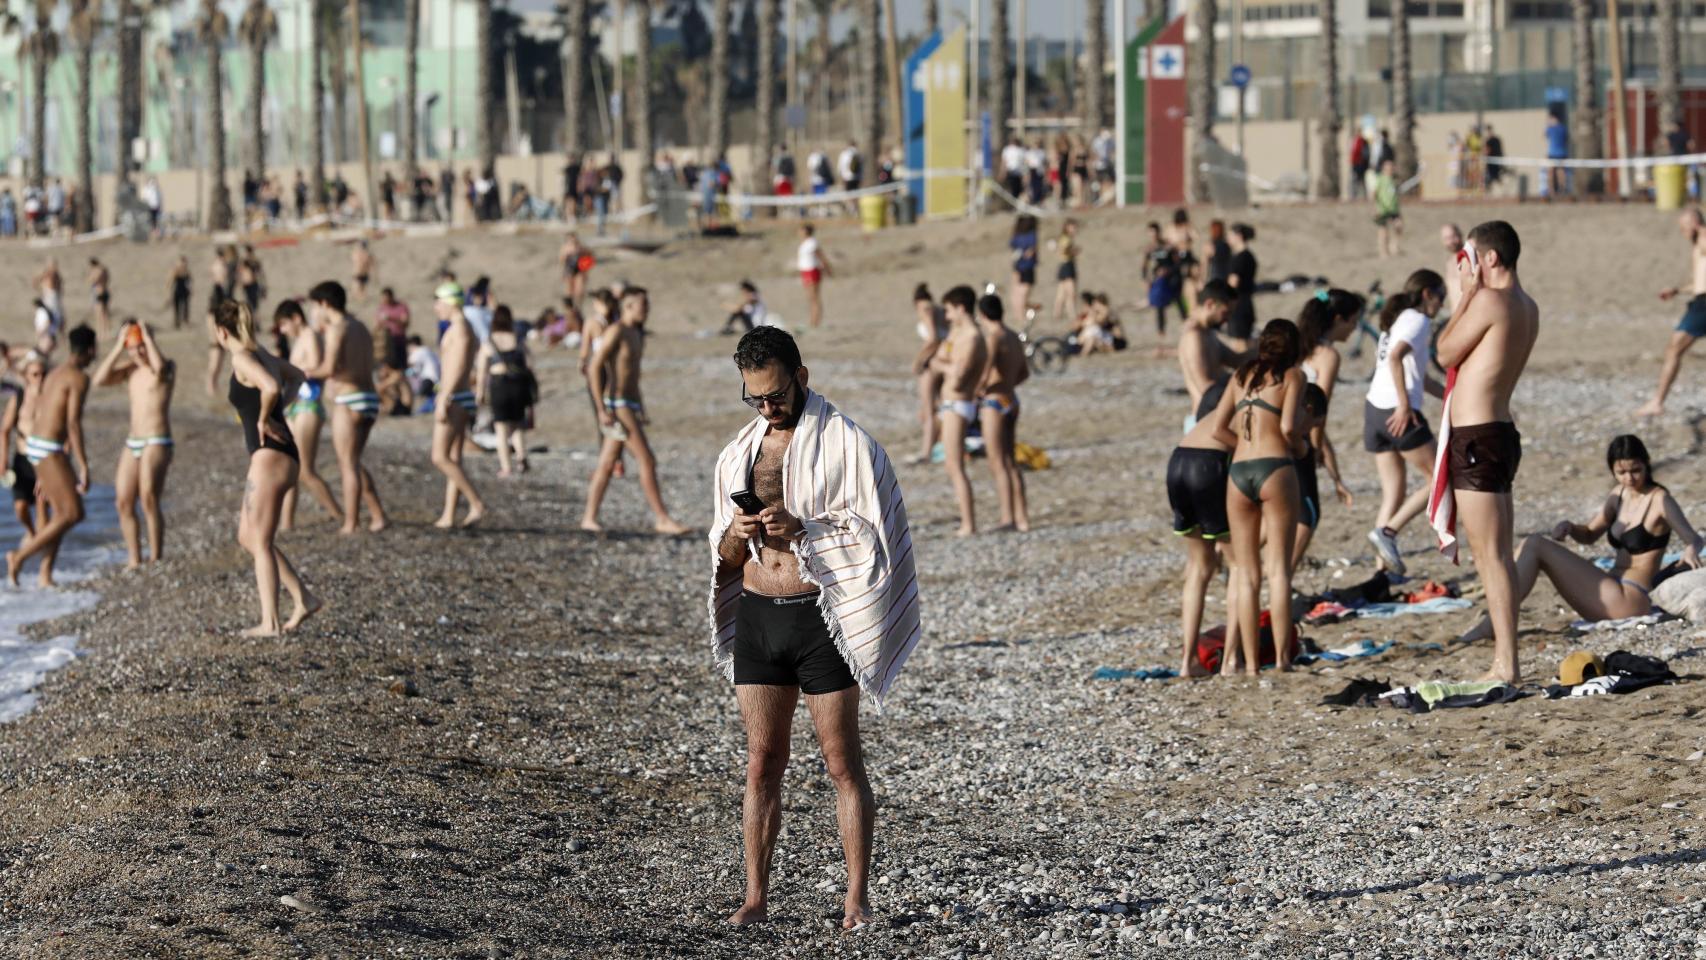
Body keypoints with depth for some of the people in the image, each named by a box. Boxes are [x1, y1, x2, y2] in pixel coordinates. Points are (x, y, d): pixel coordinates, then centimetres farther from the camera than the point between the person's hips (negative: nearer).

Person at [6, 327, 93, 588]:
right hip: (50, 450, -10)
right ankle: (20, 556, -6)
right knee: (73, 514, -8)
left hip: (35, 445, 10)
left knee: (60, 513, 12)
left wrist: (41, 476, 27)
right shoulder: (79, 378, -12)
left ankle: (46, 576, 9)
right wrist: (83, 468, -20)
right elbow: (73, 424, -20)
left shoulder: (54, 375, 18)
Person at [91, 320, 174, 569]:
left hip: (157, 443, -7)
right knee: (124, 504, 3)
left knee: (149, 499, -19)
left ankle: (155, 562, -19)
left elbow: (159, 367, -30)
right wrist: (118, 347, -5)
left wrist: (147, 337, -17)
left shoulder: (168, 367, -6)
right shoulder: (129, 369, 12)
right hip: (132, 444, 7)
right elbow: (100, 379, -1)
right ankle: (134, 562, 11)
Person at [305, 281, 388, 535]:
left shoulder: (336, 330, -11)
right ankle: (377, 516, 16)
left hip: (349, 401, -9)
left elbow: (329, 368, -23)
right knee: (352, 464, 19)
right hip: (369, 397, 9)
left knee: (348, 465, -3)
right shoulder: (359, 328, 17)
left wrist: (304, 373, -7)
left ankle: (350, 525, -1)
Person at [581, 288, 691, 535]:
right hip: (617, 406, -10)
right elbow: (594, 368, -19)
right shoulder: (616, 332, -14)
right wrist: (602, 410, -22)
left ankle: (589, 518, 12)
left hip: (631, 405, 10)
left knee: (607, 464, 9)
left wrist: (641, 410, 23)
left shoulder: (637, 335, 16)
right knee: (647, 461, -11)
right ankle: (663, 520, -10)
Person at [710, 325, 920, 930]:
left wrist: (801, 529, -21)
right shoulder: (739, 453, 12)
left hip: (821, 619, -5)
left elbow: (873, 537, -10)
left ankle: (857, 898, 6)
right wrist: (736, 535, -7)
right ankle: (756, 898, 8)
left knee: (843, 763, 1)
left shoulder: (846, 443, -5)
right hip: (757, 617, 5)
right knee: (762, 762, 5)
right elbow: (725, 558, 16)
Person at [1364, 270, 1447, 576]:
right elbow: (1395, 358, -24)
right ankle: (1387, 531, -9)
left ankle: (1384, 568, 6)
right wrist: (1405, 404, -24)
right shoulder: (1418, 321, -6)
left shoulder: (1396, 321, 22)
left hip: (1375, 410, 9)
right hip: (1399, 413, -9)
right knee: (1437, 479, 3)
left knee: (1393, 493, 11)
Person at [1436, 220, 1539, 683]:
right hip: (1498, 432, 10)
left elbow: (1446, 353, -5)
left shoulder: (1490, 301, -16)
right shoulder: (1526, 307, 14)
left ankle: (1506, 666, -10)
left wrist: (1467, 291, -2)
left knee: (1490, 554, -9)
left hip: (1477, 437, -10)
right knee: (1497, 555, 13)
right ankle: (1506, 662, 16)